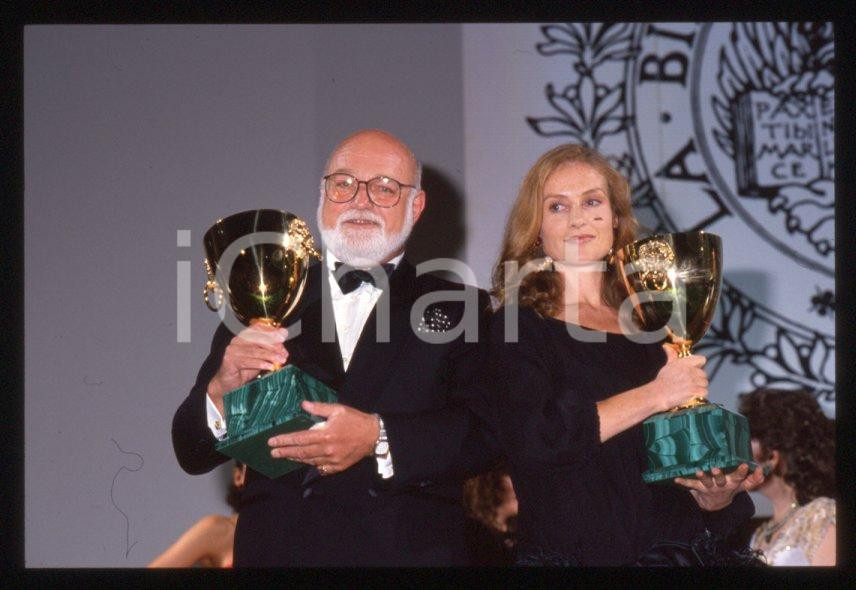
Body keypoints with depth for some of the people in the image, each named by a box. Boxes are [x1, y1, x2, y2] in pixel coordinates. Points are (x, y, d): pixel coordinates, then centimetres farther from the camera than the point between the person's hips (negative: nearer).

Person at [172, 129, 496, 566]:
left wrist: (379, 439, -21)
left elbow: (492, 432, -8)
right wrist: (220, 393, -13)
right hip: (276, 551, 1)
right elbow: (191, 453, 7)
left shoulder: (459, 310, 6)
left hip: (412, 551, -1)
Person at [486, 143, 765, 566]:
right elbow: (530, 442, -22)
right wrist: (655, 395, -19)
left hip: (681, 548, 5)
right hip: (578, 554, -5)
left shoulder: (651, 329, 9)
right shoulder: (517, 328, -6)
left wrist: (716, 496, -6)